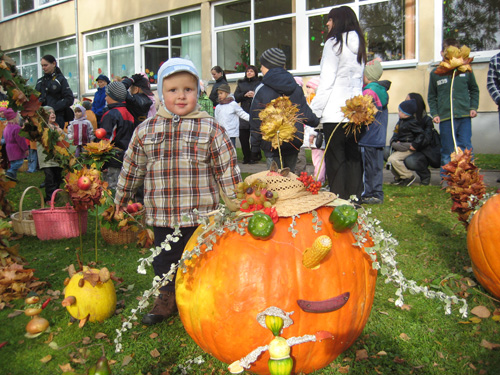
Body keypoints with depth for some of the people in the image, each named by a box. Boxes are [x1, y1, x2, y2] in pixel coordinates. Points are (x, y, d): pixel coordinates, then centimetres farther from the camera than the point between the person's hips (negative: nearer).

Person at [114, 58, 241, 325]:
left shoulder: (209, 128, -2)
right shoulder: (145, 130, 4)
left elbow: (227, 168, 0)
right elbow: (132, 169, 14)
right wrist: (119, 203, 20)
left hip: (200, 215, -2)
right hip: (161, 216, 3)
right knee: (164, 259, 16)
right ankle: (168, 297, 38)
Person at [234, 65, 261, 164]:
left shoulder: (260, 82, 7)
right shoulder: (241, 83, 18)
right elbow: (235, 97, 9)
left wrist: (255, 95, -15)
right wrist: (245, 94, -7)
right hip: (244, 114, 3)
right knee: (243, 137, 1)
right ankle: (246, 157, 11)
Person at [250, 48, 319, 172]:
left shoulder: (261, 90, -8)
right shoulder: (296, 88, 5)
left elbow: (256, 123, -6)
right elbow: (306, 115, 7)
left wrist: (255, 147, 2)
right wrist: (318, 121, 29)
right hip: (294, 143, 5)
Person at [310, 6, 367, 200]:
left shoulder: (334, 43, -5)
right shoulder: (359, 45, 16)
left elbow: (326, 82, -10)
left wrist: (315, 111, -8)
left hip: (335, 112, -7)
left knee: (335, 159, -3)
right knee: (353, 156, 10)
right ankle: (355, 197, 14)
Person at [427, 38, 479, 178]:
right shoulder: (435, 73, 6)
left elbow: (474, 90, 16)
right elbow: (431, 97, 11)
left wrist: (473, 107, 4)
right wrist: (434, 114, 1)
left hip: (464, 116, 0)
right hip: (445, 117, 0)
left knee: (466, 148, 0)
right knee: (447, 150, 5)